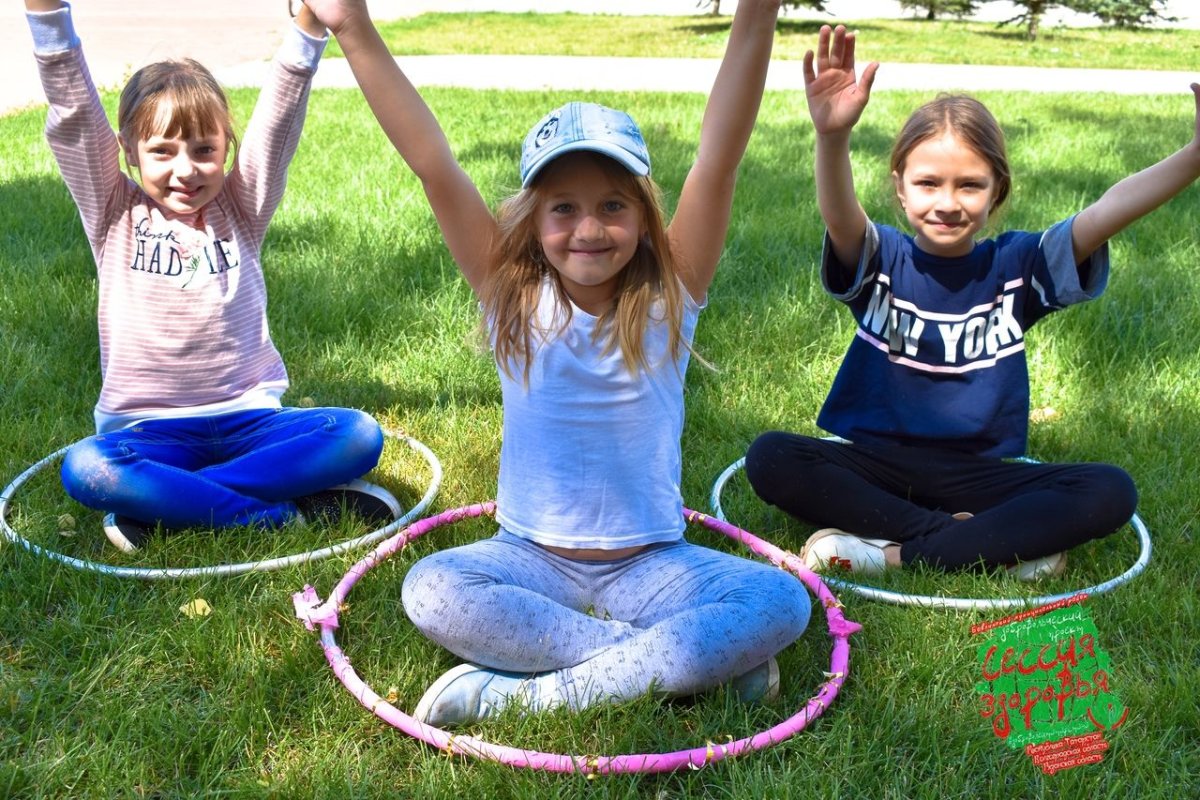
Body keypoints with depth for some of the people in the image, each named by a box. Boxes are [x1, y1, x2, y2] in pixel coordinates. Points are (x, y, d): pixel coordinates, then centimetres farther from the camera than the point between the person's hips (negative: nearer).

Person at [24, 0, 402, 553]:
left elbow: (280, 113, -9)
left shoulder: (240, 208, 4)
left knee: (358, 436, -24)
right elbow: (72, 111, -9)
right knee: (84, 468, -33)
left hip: (249, 416, 2)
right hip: (149, 428, -1)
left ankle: (161, 506, -21)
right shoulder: (115, 214, 3)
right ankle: (282, 509, -25)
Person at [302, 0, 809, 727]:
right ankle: (673, 655, -21)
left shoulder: (668, 300, -7)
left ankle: (526, 692, -24)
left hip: (650, 561, 0)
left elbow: (718, 162, -20)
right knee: (432, 591, -28)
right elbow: (435, 167, -15)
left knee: (782, 603, -25)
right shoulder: (512, 299, -6)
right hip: (532, 556, 0)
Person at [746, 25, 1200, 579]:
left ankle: (894, 550, -24)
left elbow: (1107, 212, -15)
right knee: (770, 459, -27)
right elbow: (839, 215, -27)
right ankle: (995, 544, -24)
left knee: (1110, 492, -20)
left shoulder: (1017, 265, 0)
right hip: (875, 463, -1)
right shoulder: (882, 261, -4)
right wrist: (832, 136, -48)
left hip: (977, 474, 1)